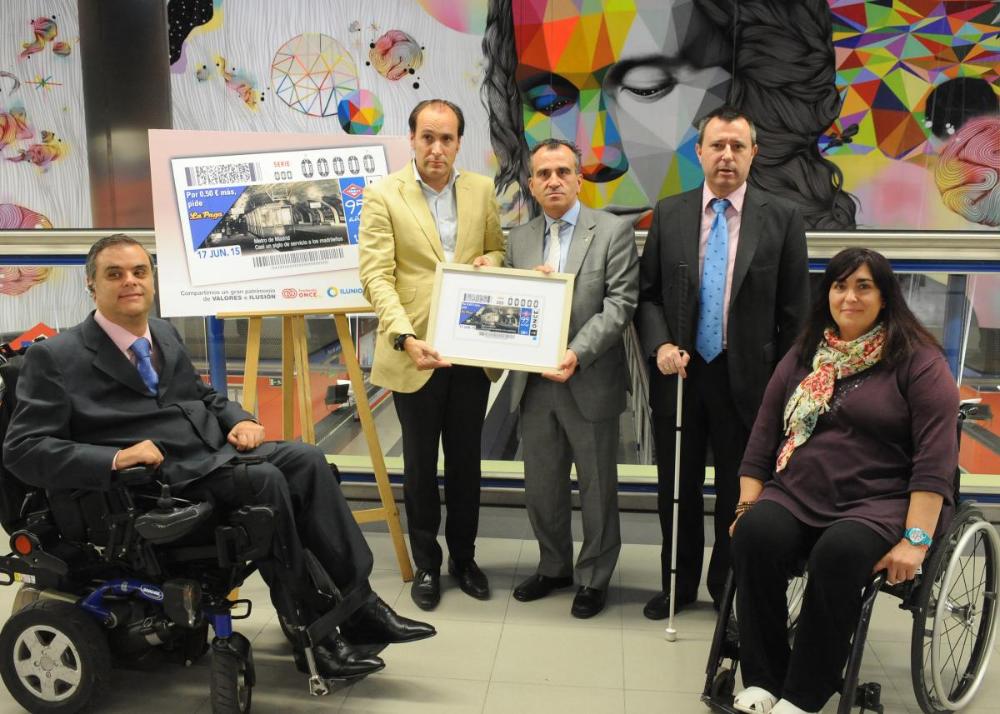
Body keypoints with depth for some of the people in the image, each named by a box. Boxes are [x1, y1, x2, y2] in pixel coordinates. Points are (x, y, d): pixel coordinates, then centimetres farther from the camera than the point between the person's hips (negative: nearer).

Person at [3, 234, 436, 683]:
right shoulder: (56, 357, -4)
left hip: (213, 451, 7)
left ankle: (357, 605, -15)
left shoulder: (166, 335, 17)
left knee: (306, 459, -17)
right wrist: (116, 458, -24)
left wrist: (239, 420, 4)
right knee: (266, 480, -28)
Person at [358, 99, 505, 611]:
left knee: (466, 459, 14)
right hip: (416, 351, -3)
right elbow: (375, 276, -12)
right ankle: (426, 563, 27)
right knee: (421, 463, 11)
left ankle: (464, 556, 31)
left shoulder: (481, 190, 6)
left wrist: (491, 260, -8)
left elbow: (498, 250, 17)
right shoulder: (383, 196, -6)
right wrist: (406, 338, -24)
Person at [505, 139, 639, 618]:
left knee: (597, 487, 9)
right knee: (541, 486, 16)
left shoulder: (614, 231, -4)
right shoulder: (519, 239, 10)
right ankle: (554, 566, 36)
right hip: (534, 382, 5)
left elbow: (620, 303, -12)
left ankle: (594, 577, 27)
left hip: (589, 382, -4)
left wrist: (577, 353, -23)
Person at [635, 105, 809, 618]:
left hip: (746, 379, -2)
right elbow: (647, 294, 5)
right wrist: (659, 345, -11)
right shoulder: (668, 214, 3)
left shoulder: (782, 220, -2)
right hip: (678, 373, 2)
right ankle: (679, 584, 33)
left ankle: (728, 587, 31)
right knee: (677, 489, 14)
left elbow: (794, 313, -1)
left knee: (738, 493, 11)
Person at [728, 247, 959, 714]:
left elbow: (935, 456, -9)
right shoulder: (802, 357, 15)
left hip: (879, 504, -3)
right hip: (797, 495, 4)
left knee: (839, 554, -35)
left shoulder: (917, 360, -1)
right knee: (754, 533, -28)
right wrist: (748, 504, 1)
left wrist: (916, 538, -18)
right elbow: (763, 437, 12)